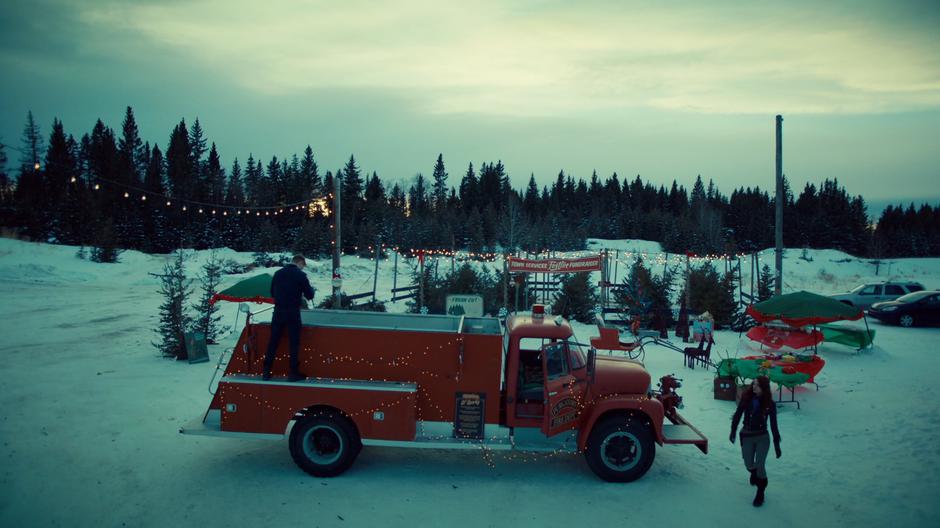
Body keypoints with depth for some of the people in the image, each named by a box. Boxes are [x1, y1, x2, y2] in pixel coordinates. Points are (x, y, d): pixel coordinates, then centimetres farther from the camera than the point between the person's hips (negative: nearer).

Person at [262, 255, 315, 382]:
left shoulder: (278, 273, 5)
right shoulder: (300, 275, -9)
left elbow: (272, 292, 15)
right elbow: (309, 295, -6)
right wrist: (311, 289, 14)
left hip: (278, 311, 4)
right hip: (293, 312, -4)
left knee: (273, 341, 10)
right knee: (294, 343, 5)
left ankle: (266, 372, 12)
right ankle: (294, 373, 8)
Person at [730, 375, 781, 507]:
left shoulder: (770, 404, -10)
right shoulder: (746, 398, -8)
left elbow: (773, 424, -5)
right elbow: (738, 415, 1)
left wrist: (776, 444, -3)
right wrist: (733, 431, 3)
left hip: (762, 437, -2)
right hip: (747, 436, 2)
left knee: (759, 465, -6)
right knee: (748, 464, 10)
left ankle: (760, 492, 17)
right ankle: (754, 473, 48)